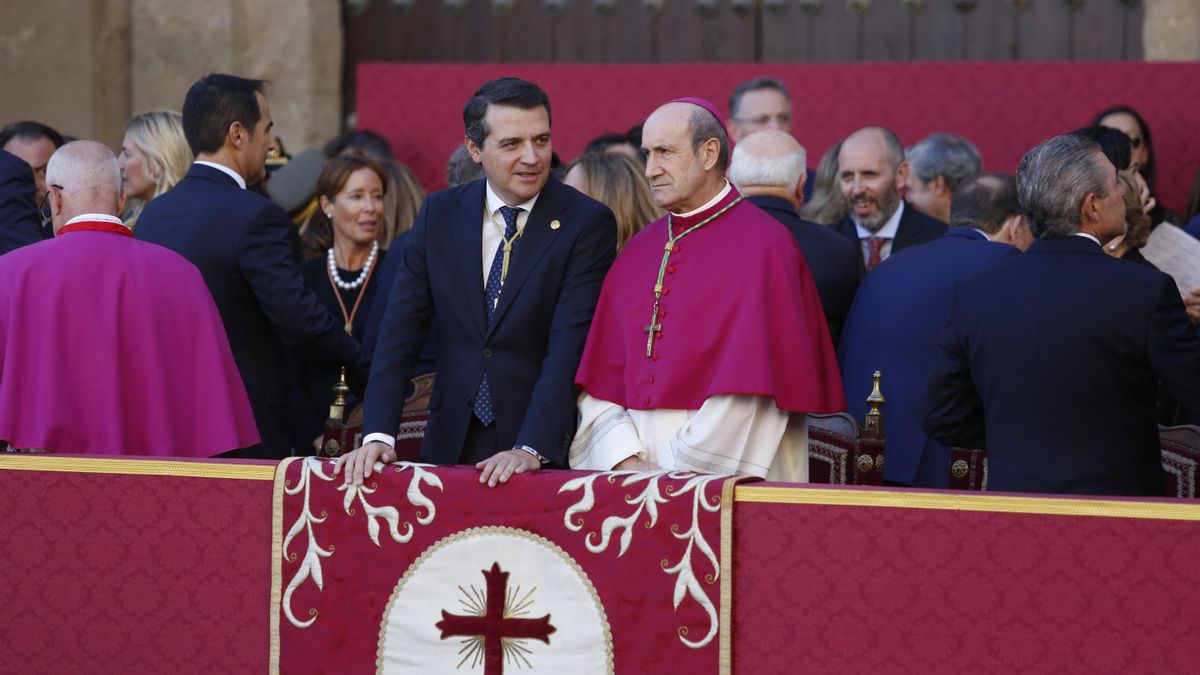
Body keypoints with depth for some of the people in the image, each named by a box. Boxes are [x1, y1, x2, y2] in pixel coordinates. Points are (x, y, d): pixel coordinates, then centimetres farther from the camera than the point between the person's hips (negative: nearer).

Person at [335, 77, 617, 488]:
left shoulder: (588, 223, -7)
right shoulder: (440, 214, 5)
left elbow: (570, 346, -15)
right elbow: (401, 331, 1)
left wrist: (532, 449, -26)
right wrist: (379, 435, -12)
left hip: (549, 451, -3)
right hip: (451, 445, 3)